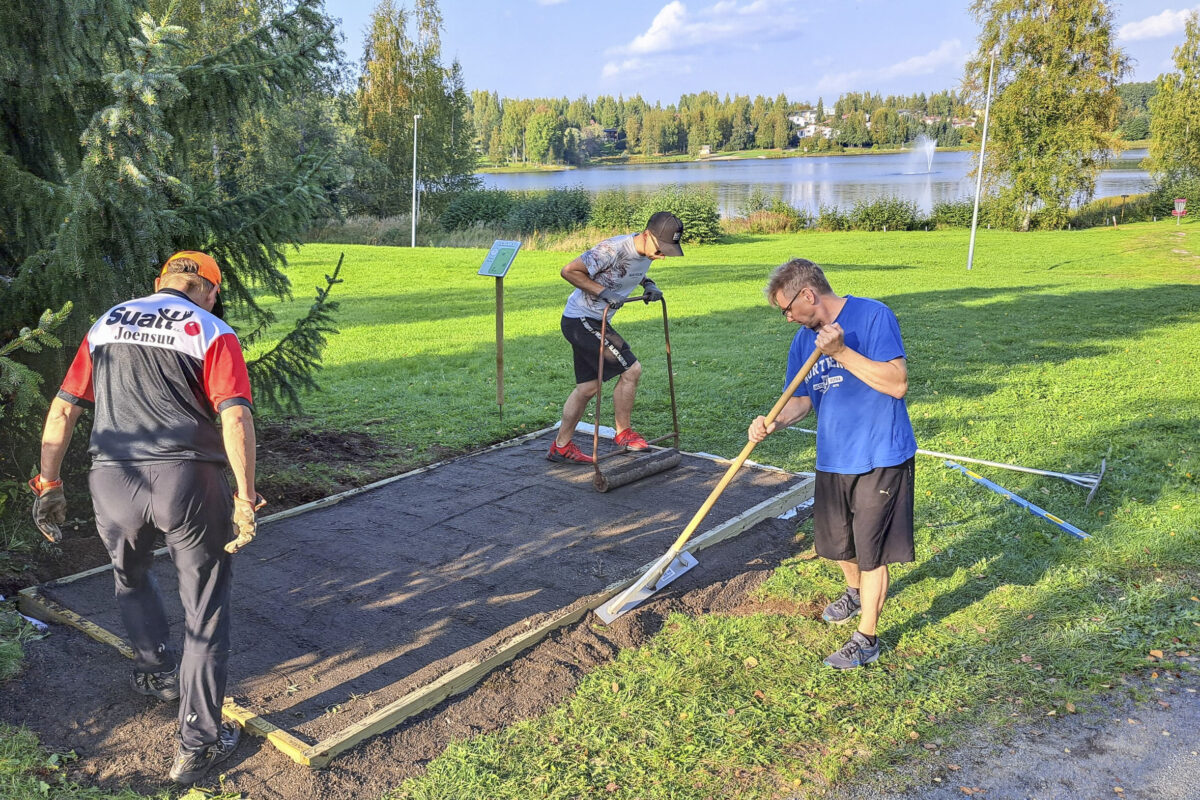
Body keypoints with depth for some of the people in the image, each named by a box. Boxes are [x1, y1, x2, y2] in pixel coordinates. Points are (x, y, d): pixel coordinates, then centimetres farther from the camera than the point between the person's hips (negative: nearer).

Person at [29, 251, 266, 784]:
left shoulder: (106, 325, 17)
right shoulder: (213, 333, 3)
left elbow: (62, 411, 14)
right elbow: (235, 418, -11)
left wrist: (49, 485, 19)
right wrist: (246, 497, -9)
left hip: (112, 481, 4)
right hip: (187, 480, -3)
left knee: (130, 578, 33)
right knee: (205, 611, 9)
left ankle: (160, 672, 49)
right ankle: (198, 744, 14)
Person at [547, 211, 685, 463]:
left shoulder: (647, 252, 0)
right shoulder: (613, 250, -26)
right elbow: (569, 271, -21)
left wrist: (648, 284, 4)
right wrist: (603, 292, -26)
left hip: (596, 322, 9)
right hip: (581, 320, -9)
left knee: (588, 386, 12)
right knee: (631, 369, -9)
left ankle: (561, 446, 22)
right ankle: (623, 433, 9)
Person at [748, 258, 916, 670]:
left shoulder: (873, 316, -16)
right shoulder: (804, 340, 5)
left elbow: (898, 384, -22)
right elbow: (802, 400, 10)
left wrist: (841, 352, -27)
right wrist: (773, 422, -11)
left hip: (880, 459, -7)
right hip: (833, 458, 7)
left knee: (871, 551, 2)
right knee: (838, 542, 21)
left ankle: (866, 638, 17)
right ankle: (855, 593, 51)